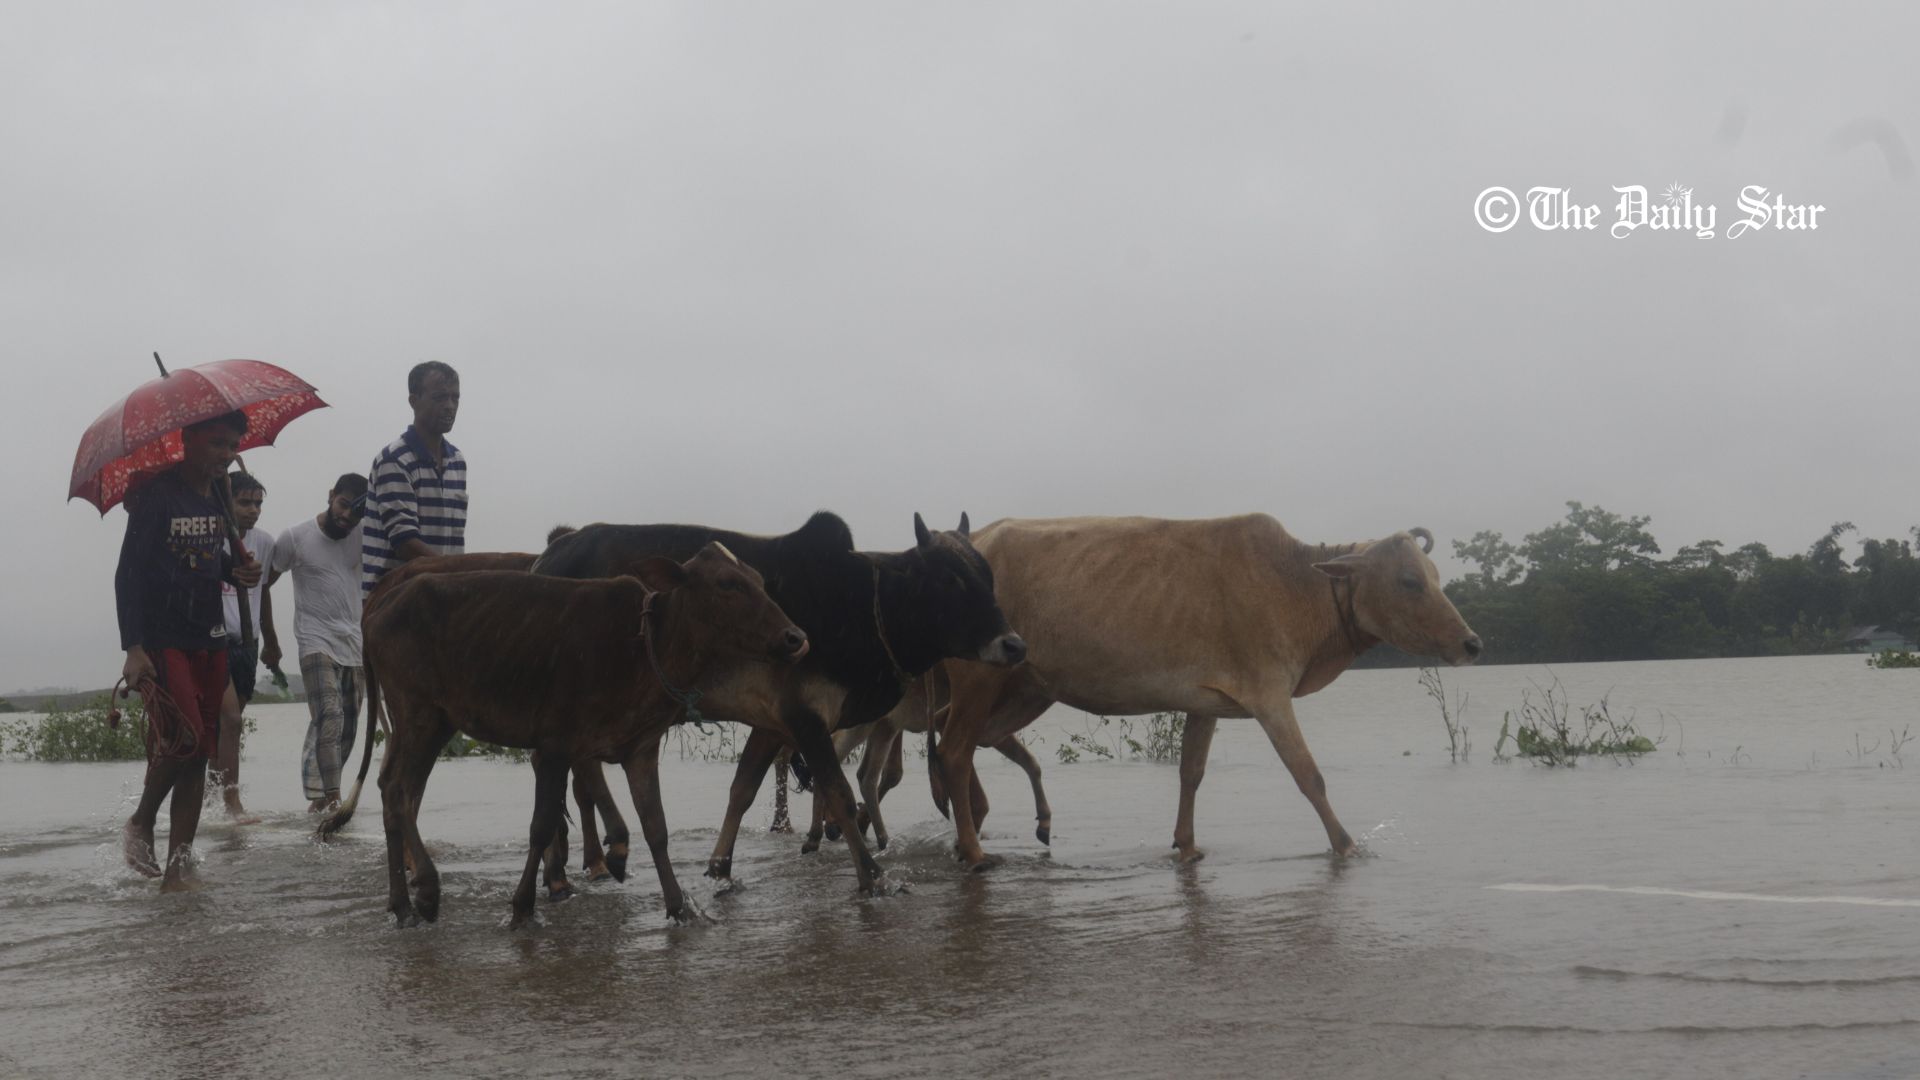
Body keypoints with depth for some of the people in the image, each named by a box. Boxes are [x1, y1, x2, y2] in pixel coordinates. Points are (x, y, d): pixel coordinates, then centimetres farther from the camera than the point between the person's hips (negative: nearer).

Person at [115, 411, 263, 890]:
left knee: (197, 754, 3)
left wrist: (237, 571, 0)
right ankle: (140, 823, 5)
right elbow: (129, 572, -13)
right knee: (186, 737, -21)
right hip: (162, 640, -7)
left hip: (209, 642, 7)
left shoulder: (219, 498, 10)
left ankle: (178, 869, 6)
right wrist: (133, 648, -20)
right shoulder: (157, 495, -10)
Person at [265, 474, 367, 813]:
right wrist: (270, 638, 6)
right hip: (317, 642, -5)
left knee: (348, 728, 7)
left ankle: (319, 795, 19)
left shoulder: (362, 535, 5)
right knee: (329, 717, -21)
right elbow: (262, 585, 3)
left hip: (355, 645, 5)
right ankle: (329, 796, -24)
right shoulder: (295, 538, -5)